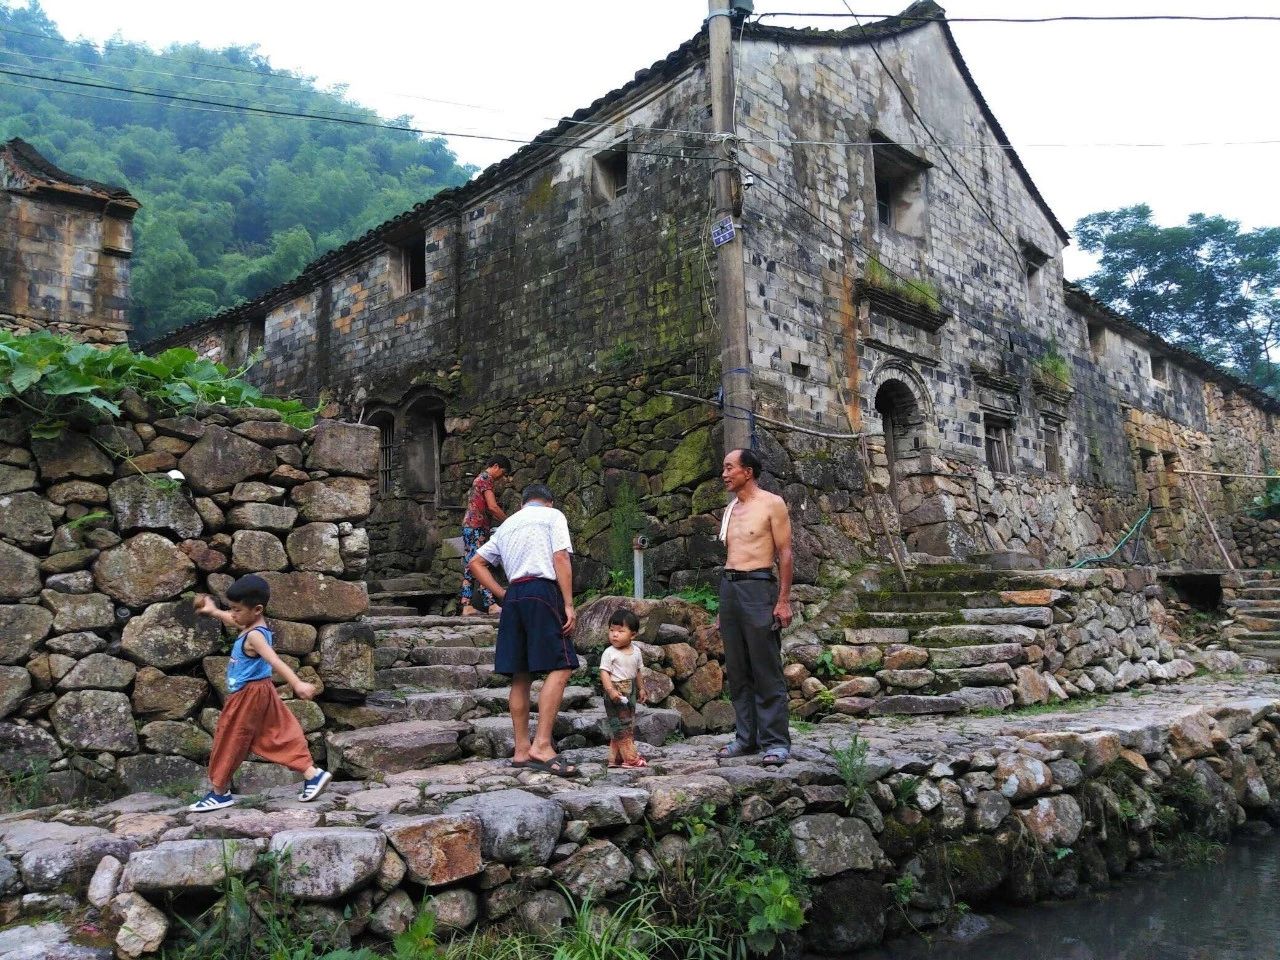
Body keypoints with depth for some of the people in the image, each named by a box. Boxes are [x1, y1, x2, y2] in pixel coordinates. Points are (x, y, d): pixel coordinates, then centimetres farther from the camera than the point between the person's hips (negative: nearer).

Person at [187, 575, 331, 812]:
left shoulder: (254, 636, -24)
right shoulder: (252, 626, 4)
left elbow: (275, 661, -37)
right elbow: (233, 621, 28)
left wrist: (298, 684, -46)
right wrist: (214, 612, 36)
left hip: (249, 695, -9)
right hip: (260, 692, 9)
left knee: (229, 741, 6)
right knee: (278, 735, 9)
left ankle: (219, 792, 20)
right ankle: (313, 774, 5)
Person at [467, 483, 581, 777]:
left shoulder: (506, 525, 26)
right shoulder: (553, 515, 9)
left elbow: (475, 563, 25)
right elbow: (561, 558, -5)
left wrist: (503, 595, 19)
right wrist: (568, 605, -9)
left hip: (512, 596, 7)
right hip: (542, 591, -7)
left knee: (521, 675, 8)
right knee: (559, 668, -10)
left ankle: (522, 749, 11)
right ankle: (542, 745, -20)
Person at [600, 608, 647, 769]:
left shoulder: (636, 651, 5)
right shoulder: (610, 653, -13)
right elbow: (604, 672, -16)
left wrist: (641, 688, 19)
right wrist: (610, 690, -26)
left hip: (630, 692, 7)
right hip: (616, 692, -7)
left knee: (628, 724, 11)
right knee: (621, 725, -6)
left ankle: (615, 757, 19)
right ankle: (630, 757, -2)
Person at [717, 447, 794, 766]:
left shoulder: (772, 503, -2)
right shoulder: (730, 509, 18)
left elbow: (785, 553, -5)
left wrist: (784, 600, -13)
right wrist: (724, 608, 19)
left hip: (758, 586, -7)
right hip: (729, 586, 7)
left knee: (766, 670, -5)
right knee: (737, 670, 8)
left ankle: (776, 742, 0)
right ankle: (746, 737, 15)